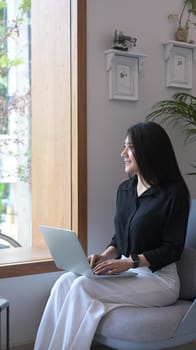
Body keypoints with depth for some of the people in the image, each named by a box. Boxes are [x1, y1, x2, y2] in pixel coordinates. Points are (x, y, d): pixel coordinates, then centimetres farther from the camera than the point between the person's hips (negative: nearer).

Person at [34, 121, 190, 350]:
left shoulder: (174, 193, -11)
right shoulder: (124, 189, 10)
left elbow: (173, 249, -12)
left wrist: (130, 262, -21)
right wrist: (106, 255, -3)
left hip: (158, 278, -6)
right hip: (128, 273, 6)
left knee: (82, 287, -26)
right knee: (65, 282, -18)